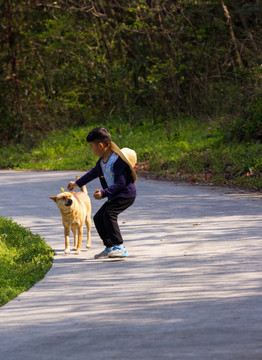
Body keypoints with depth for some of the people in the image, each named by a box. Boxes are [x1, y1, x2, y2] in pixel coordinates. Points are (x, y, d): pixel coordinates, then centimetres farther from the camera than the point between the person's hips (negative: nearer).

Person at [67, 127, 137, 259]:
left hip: (126, 194, -10)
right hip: (114, 196, 10)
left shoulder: (117, 160, -24)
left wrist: (104, 193, -36)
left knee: (109, 213, -28)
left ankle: (120, 247, -32)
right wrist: (77, 183, 36)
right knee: (98, 218, 9)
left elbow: (121, 182, -29)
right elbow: (94, 172, 26)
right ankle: (109, 247, 20)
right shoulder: (102, 160, 6)